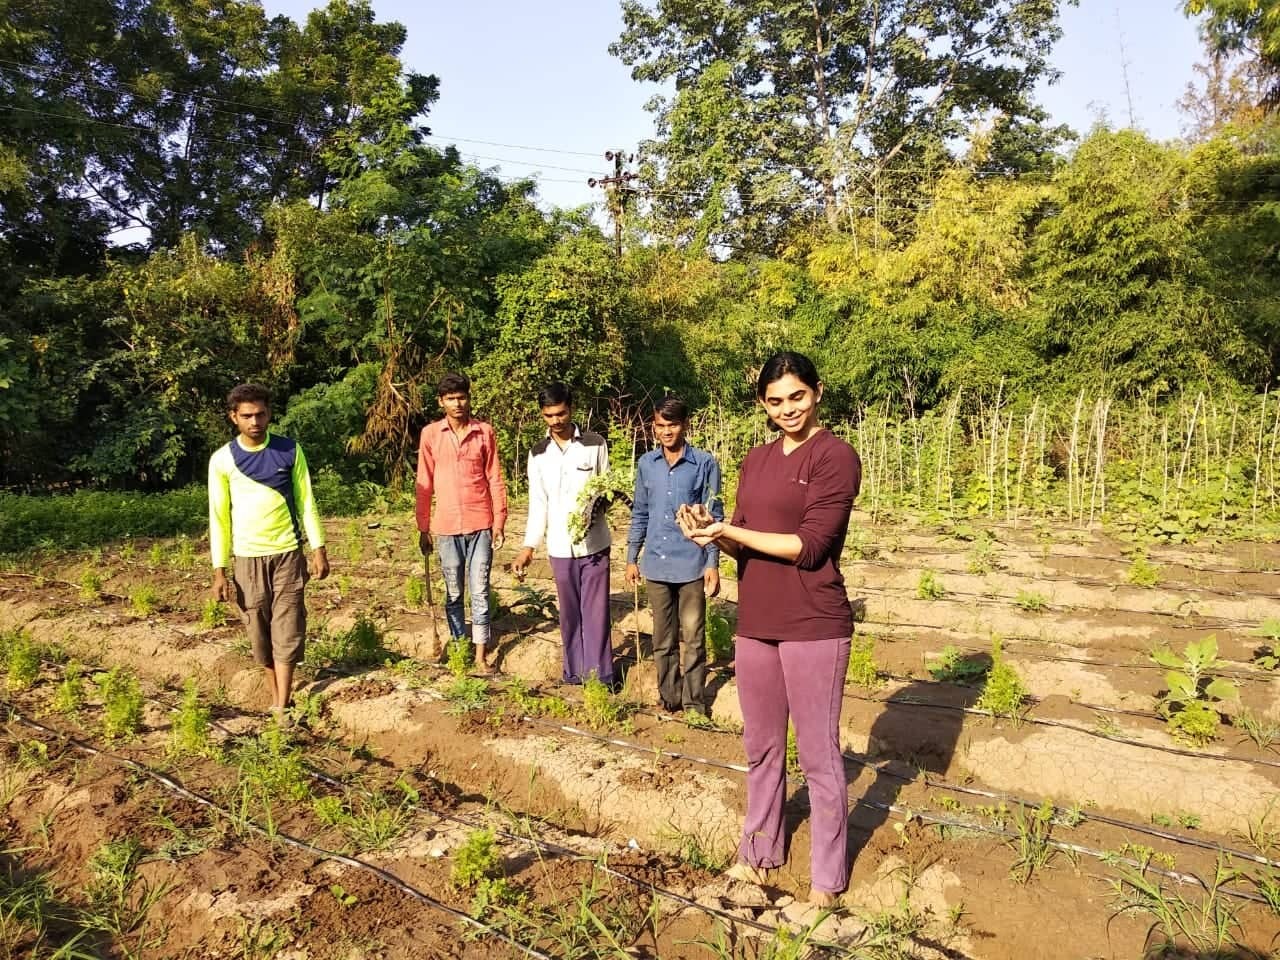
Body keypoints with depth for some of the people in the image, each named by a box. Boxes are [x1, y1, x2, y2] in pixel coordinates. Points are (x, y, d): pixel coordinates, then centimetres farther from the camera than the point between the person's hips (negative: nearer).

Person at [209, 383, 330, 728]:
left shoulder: (290, 451, -1)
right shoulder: (222, 459, -2)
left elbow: (306, 502, 3)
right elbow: (218, 517, 1)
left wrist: (319, 549, -1)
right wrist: (219, 570, -2)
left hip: (288, 553, 0)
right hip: (247, 557, 1)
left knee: (287, 633, -3)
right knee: (260, 634, 8)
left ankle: (281, 708, 2)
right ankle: (276, 698, 24)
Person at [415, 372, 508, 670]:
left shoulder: (485, 432, 1)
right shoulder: (430, 434, 2)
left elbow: (495, 479, 3)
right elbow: (424, 484, 6)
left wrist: (499, 522, -2)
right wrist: (423, 528, 5)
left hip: (480, 523, -1)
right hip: (446, 526, 1)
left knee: (480, 590, 4)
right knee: (453, 593, 10)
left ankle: (481, 652, 12)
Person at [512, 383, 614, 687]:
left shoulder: (595, 444, -3)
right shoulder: (538, 453, 4)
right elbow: (538, 503, 7)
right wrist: (529, 546, 2)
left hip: (594, 542, -2)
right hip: (560, 545, 2)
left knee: (595, 610, 1)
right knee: (569, 612, 10)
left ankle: (601, 676, 9)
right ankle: (574, 673, 22)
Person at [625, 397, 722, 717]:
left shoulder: (705, 463, -6)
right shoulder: (646, 464, 5)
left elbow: (713, 516, -4)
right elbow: (640, 514, 12)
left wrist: (713, 564, -8)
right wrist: (632, 558, 10)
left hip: (691, 566, -3)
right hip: (656, 565, 4)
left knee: (693, 639, 6)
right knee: (663, 639, 13)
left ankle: (694, 704, 19)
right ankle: (669, 700, 26)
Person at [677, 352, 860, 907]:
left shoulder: (835, 456, -9)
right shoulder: (757, 460, 11)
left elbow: (809, 546, -16)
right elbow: (743, 544, 10)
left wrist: (730, 531, -15)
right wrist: (712, 533, -10)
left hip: (813, 627, -6)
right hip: (756, 622, 6)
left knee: (818, 755, 6)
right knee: (761, 747, 18)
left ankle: (827, 877, 24)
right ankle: (759, 851, 37)